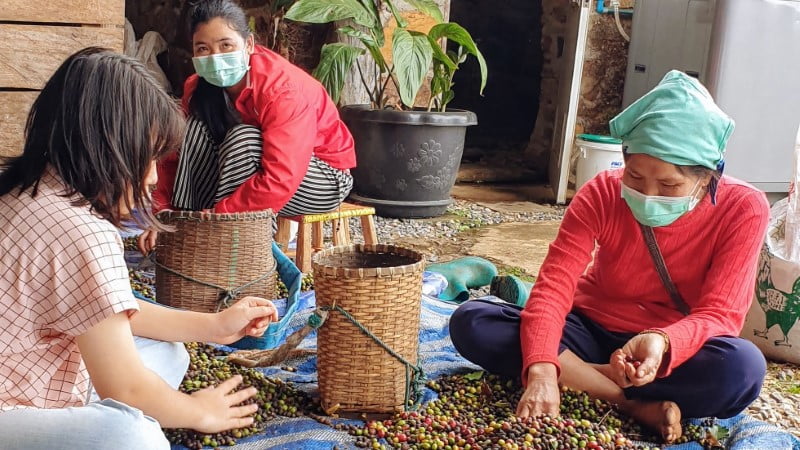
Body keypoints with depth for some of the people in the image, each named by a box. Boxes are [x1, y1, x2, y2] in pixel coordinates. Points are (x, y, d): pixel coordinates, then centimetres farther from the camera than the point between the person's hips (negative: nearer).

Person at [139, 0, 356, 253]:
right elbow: (175, 154, -9)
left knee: (244, 140, -31)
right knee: (197, 128, -16)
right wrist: (163, 213, -23)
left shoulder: (284, 91, -31)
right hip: (256, 168, 6)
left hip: (323, 180, -6)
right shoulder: (199, 88, -10)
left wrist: (217, 217, -36)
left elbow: (279, 181, -38)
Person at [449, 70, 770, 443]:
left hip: (674, 348, -1)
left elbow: (719, 314, -20)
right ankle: (635, 405, -26)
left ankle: (580, 377, -20)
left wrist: (663, 342, -43)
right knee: (470, 322, -25)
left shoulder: (743, 209, -17)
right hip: (591, 330, 2)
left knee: (742, 367, -37)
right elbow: (554, 284, -25)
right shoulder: (602, 194, -16)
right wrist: (541, 370, -43)